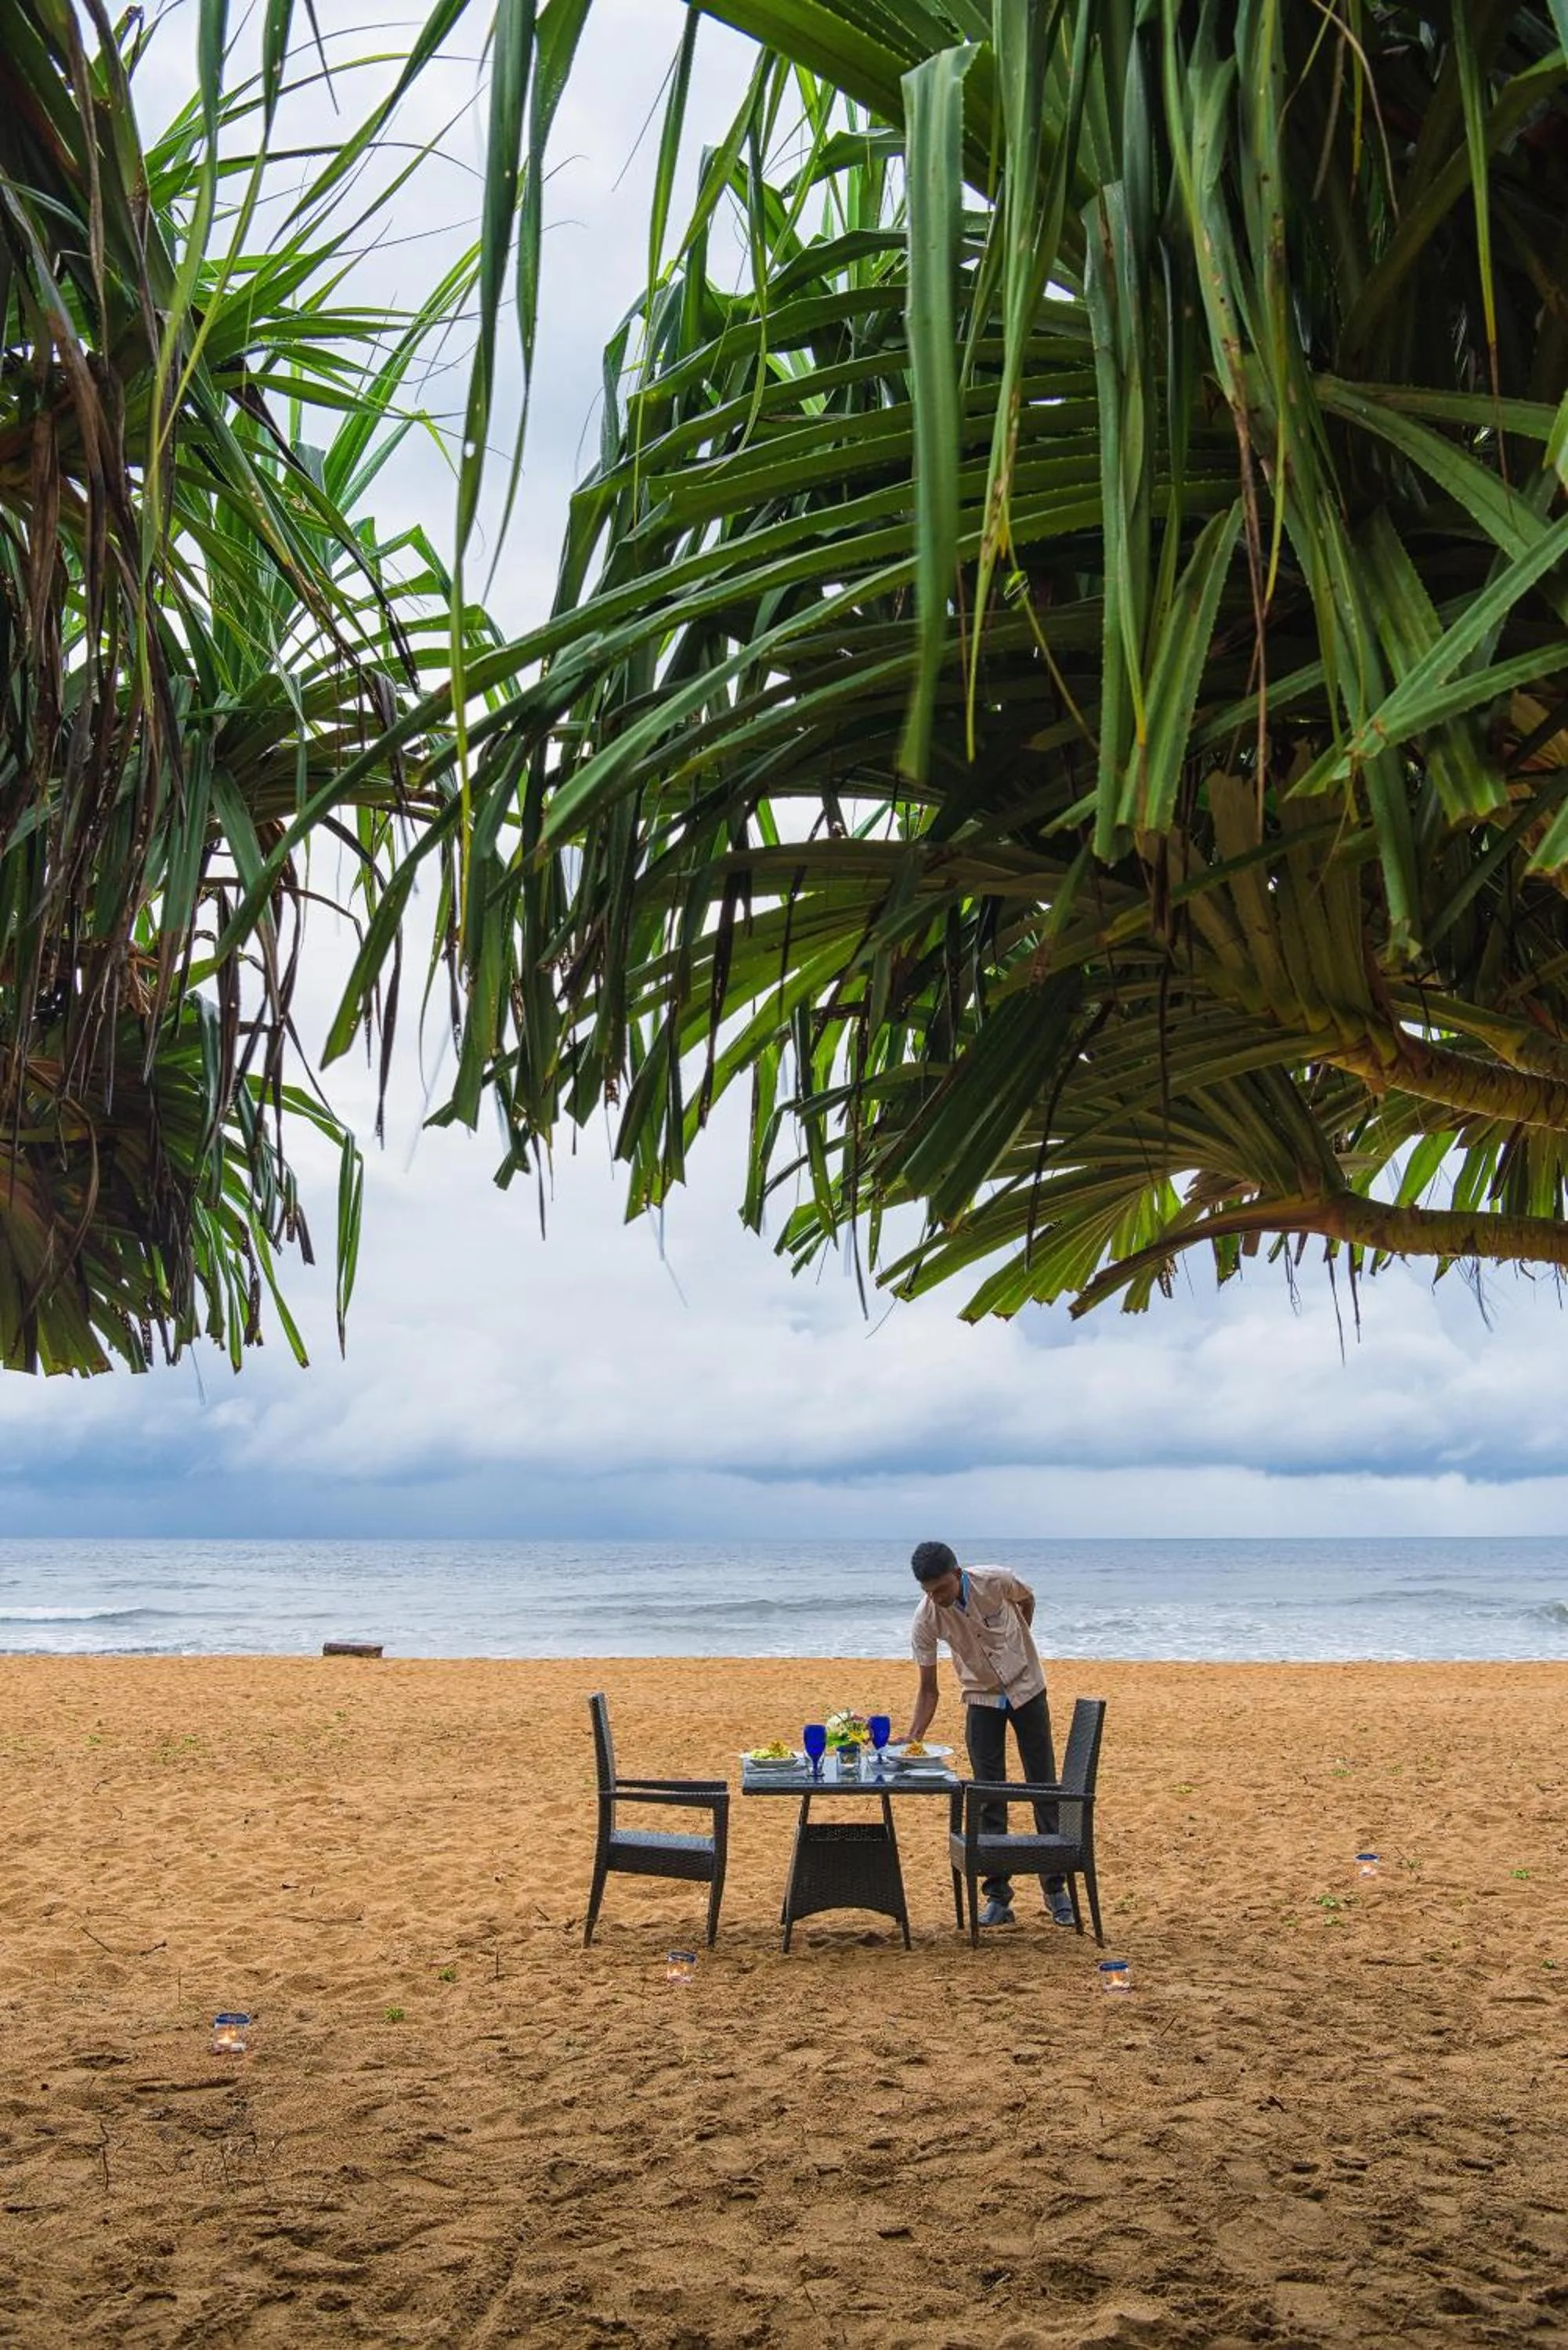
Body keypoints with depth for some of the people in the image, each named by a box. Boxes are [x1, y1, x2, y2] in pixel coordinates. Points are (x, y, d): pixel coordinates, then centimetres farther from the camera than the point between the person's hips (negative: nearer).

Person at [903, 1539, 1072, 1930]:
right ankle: (998, 1895, 6)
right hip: (981, 1699, 1)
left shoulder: (996, 1582, -27)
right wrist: (911, 1739, -26)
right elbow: (929, 1689, -15)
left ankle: (1057, 1888, 13)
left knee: (1044, 1787, 3)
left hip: (1026, 1688, -1)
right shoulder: (927, 1618, -23)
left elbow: (1027, 1600, 0)